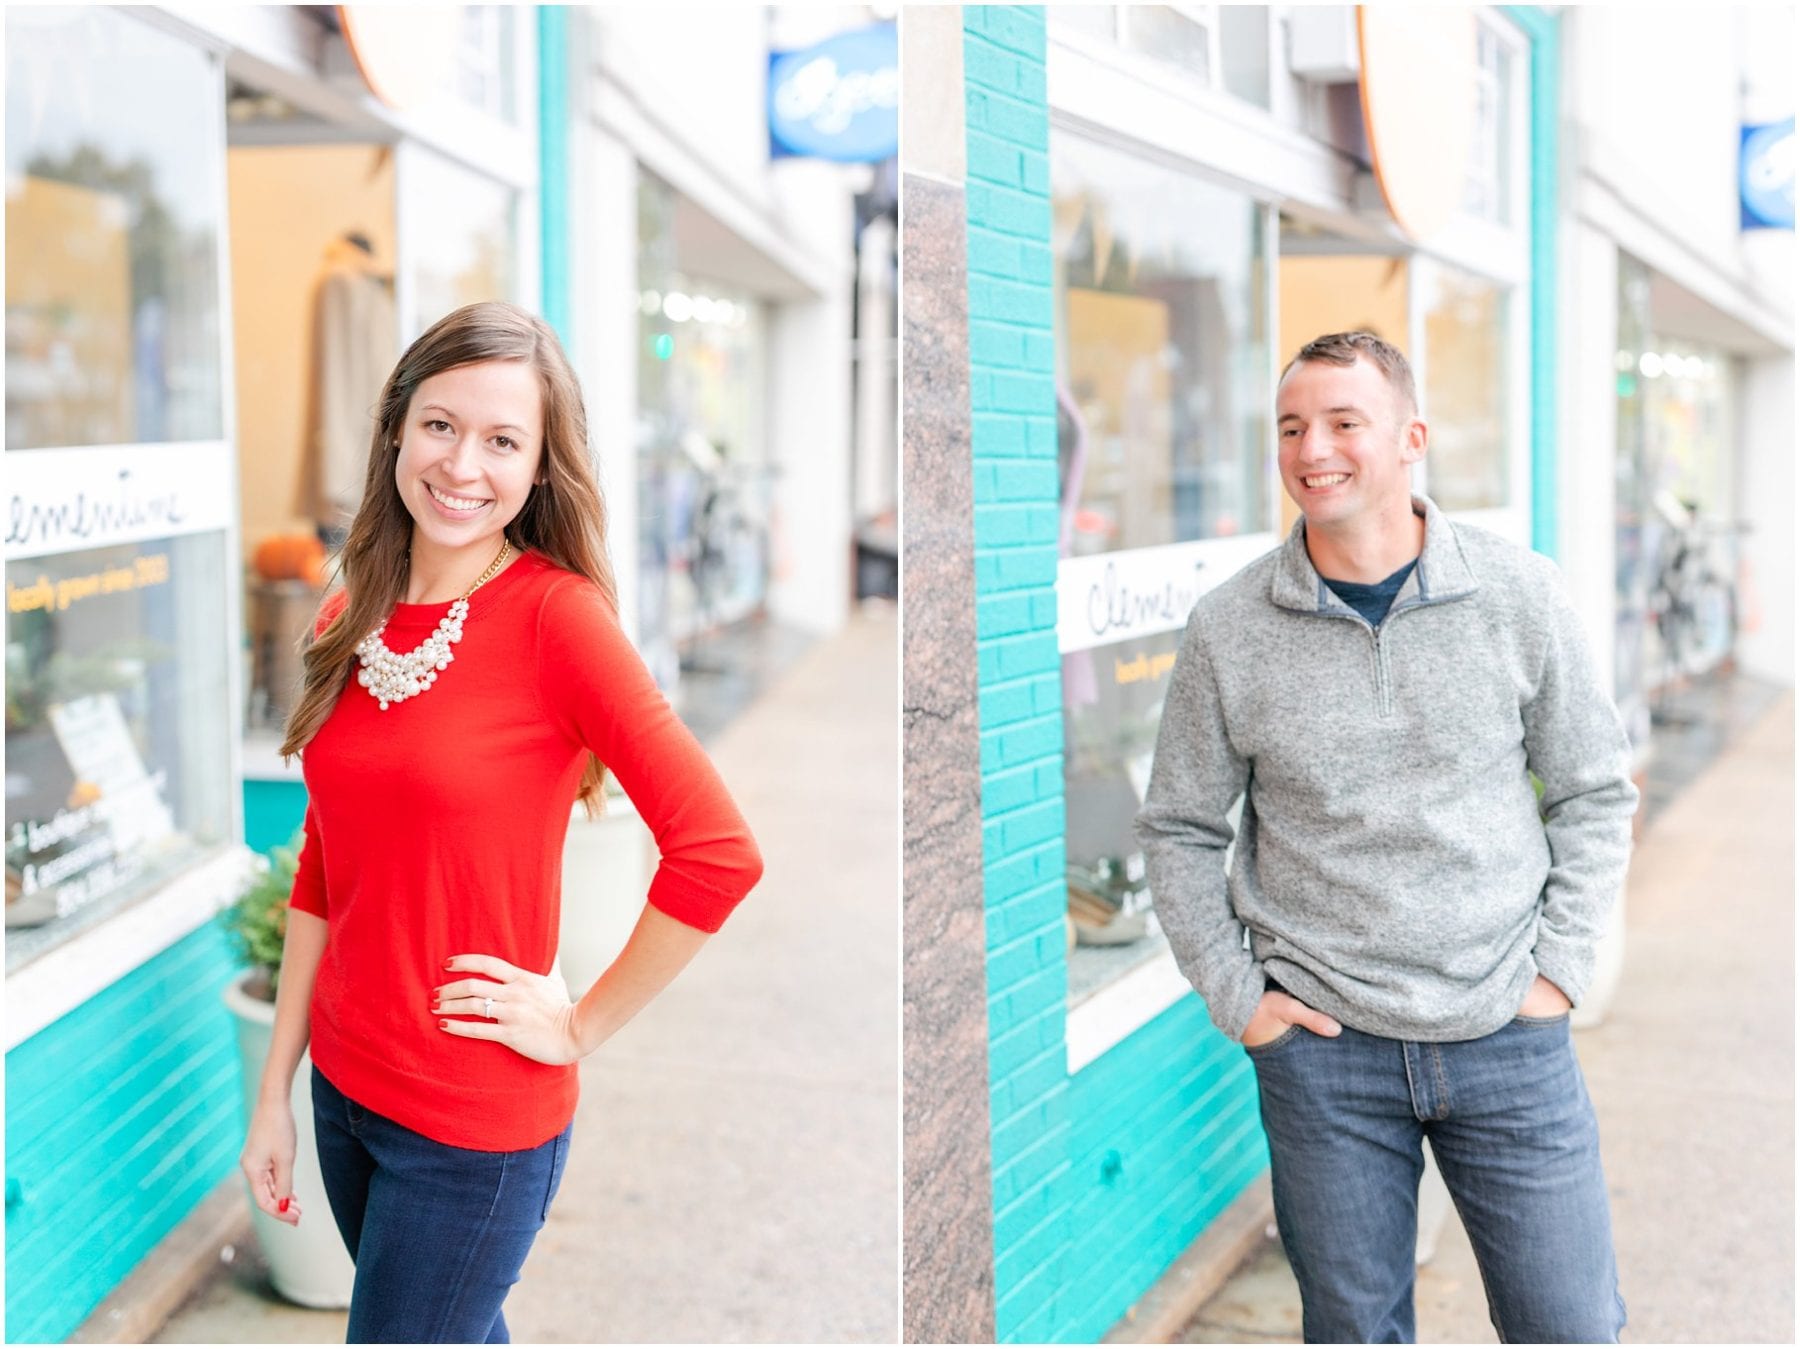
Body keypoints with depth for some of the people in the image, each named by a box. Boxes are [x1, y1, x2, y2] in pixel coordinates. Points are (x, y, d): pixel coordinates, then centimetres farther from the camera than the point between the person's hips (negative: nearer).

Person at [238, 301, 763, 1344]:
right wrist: (276, 1090, 8)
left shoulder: (556, 614, -17)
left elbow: (719, 851, -23)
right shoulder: (353, 624, 3)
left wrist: (582, 1026, -14)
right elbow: (324, 872, 10)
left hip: (477, 1124, -6)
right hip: (344, 1088, 6)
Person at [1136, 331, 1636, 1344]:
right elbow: (1179, 831, 6)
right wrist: (1235, 996, 0)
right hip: (1322, 1041, 0)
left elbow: (1597, 794, 6)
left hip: (1508, 1034, 0)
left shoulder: (1522, 594, -3)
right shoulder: (1229, 629, -3)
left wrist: (1562, 967, -1)